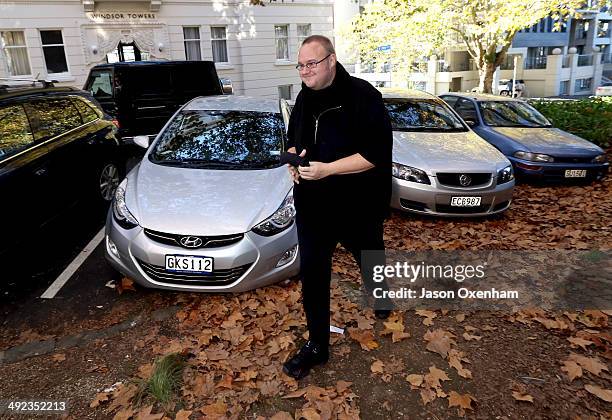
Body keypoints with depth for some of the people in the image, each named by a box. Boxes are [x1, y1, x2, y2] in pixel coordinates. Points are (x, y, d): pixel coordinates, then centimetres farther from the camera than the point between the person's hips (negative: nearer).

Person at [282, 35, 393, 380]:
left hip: (358, 206, -5)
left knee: (371, 260, 19)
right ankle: (317, 345, 20)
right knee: (312, 272, 4)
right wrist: (295, 157, -6)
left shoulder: (363, 96, -16)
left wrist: (327, 168, -26)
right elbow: (294, 138, 18)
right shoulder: (305, 98, 5)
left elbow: (377, 153, -22)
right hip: (312, 205, 5)